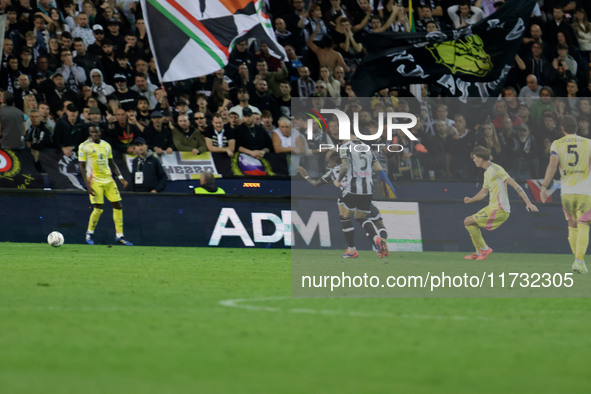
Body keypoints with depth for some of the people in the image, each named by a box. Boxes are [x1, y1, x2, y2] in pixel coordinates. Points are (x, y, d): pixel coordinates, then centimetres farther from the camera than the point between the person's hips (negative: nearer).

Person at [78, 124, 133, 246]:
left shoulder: (106, 145, 10)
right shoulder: (84, 146, -4)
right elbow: (82, 167, -5)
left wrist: (121, 177, 6)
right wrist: (87, 185, -13)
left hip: (108, 180, 5)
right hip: (94, 181, -5)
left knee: (118, 206, 0)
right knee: (98, 209, -12)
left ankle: (119, 236, 6)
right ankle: (89, 233, 11)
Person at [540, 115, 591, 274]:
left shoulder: (557, 144, 3)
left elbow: (552, 165, -9)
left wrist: (544, 186, -11)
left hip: (566, 191, 2)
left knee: (572, 226, 16)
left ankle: (577, 259, 18)